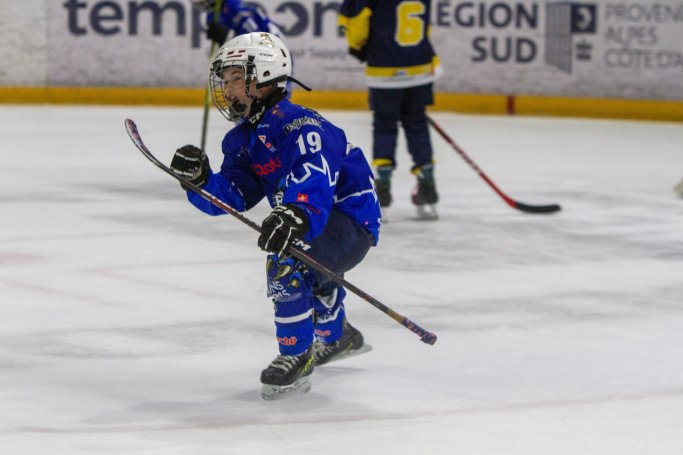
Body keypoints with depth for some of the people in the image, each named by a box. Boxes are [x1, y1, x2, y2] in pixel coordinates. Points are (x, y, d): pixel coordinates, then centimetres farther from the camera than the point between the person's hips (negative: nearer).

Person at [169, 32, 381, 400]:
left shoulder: (297, 124, -25)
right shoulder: (243, 139, 5)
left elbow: (315, 169, -43)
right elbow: (231, 195, -3)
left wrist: (296, 213, -62)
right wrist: (200, 179, -24)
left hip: (352, 218, -11)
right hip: (314, 219, 11)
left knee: (287, 262, -34)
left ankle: (298, 355, -20)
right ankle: (336, 337, 68)